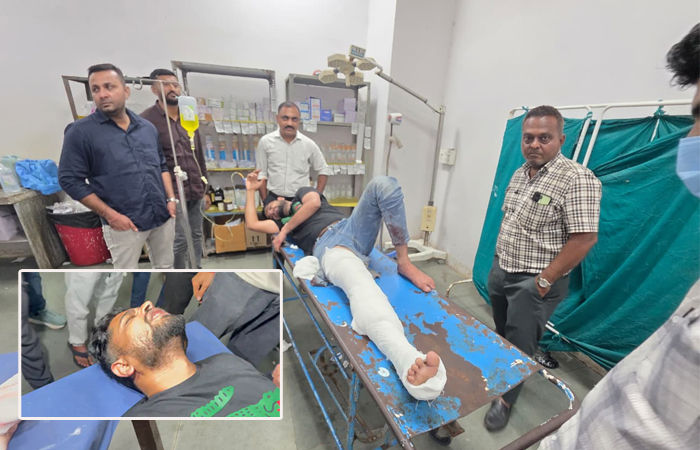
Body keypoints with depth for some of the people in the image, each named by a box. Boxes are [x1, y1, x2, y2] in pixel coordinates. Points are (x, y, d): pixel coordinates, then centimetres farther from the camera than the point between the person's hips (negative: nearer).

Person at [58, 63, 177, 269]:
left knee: (165, 266, 18)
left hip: (163, 215, 4)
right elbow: (70, 180, -5)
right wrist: (109, 215, -12)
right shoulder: (80, 132, -6)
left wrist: (171, 199, 2)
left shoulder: (147, 127, 8)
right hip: (123, 223, -3)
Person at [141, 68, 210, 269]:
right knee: (179, 241, 2)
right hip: (172, 194, -6)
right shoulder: (146, 120, -5)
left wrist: (204, 189, 14)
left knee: (196, 236, 13)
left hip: (196, 193, 6)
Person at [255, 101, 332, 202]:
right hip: (274, 198, 0)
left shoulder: (309, 144, -2)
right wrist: (265, 201, 0)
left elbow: (323, 170, 8)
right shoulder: (265, 141, -2)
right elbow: (261, 174, 4)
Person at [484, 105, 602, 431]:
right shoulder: (520, 173, 6)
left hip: (533, 282, -6)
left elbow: (585, 237, -21)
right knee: (503, 333, 24)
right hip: (500, 270, 7)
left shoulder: (577, 179, -18)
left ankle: (506, 398, 33)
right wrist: (498, 257, 11)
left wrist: (544, 281, -19)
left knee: (519, 343, 10)